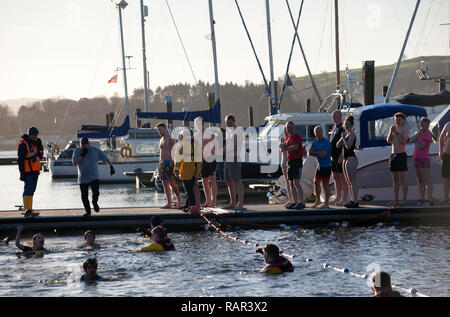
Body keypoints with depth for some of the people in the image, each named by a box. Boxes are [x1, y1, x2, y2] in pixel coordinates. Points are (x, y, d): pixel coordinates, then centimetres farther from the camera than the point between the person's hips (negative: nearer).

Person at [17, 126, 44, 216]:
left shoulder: (35, 144, 17)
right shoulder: (23, 144, -9)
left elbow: (40, 156, 15)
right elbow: (20, 160, -13)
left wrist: (39, 144, 5)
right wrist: (22, 173, -19)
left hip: (35, 171, 9)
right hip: (28, 172, -9)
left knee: (31, 190, 10)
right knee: (28, 190, -15)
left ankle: (30, 210, 14)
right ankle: (27, 210, -21)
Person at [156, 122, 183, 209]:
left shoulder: (170, 138, -8)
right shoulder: (161, 139, 19)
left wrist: (171, 162, -23)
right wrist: (159, 166, 18)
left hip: (169, 163, -9)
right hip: (162, 163, 9)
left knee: (172, 183, -11)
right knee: (165, 183, 4)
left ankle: (179, 202, -8)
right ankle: (169, 203, 5)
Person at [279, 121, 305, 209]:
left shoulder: (297, 136, -6)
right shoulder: (287, 138, 20)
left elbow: (295, 147, -20)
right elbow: (283, 148, 17)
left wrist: (286, 148, -8)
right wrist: (282, 146, -6)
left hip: (297, 161, -9)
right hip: (290, 161, 9)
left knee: (296, 182, -15)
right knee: (291, 183, 8)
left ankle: (301, 203, -15)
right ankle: (295, 202, 12)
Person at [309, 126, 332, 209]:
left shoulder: (326, 142, -15)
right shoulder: (315, 142, 9)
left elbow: (323, 154, -22)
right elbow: (310, 152, 1)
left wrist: (315, 153, -7)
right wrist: (319, 153, -12)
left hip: (326, 166, -8)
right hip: (320, 165, 8)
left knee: (325, 183, -5)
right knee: (316, 182, 12)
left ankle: (326, 203, -1)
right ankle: (317, 200, 28)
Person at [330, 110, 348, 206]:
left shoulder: (343, 127, -11)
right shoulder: (334, 127, 17)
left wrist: (341, 156, -23)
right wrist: (331, 154, 19)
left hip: (341, 156, -9)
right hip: (333, 156, 9)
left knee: (342, 177, -7)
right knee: (335, 177, 12)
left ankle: (344, 199, -5)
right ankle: (338, 198, 19)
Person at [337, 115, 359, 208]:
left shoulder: (352, 134, -10)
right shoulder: (345, 134, 17)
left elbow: (348, 146, -22)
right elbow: (338, 145, 12)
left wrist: (344, 137, -15)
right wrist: (342, 138, -3)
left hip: (351, 159, -10)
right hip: (345, 159, 10)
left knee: (353, 182, -10)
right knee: (348, 183, 12)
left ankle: (355, 202, -11)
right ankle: (352, 200, 16)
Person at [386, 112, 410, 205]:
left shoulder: (405, 129, -3)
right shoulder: (393, 128, 14)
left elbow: (403, 142, -15)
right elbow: (389, 141, 6)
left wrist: (397, 133, -17)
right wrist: (391, 132, -8)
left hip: (401, 155, -6)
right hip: (393, 155, 6)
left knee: (402, 179, -8)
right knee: (395, 179, 6)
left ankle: (404, 200, -8)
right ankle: (395, 200, 7)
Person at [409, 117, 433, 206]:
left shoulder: (428, 135, -12)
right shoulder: (419, 133, 14)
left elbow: (420, 146, -19)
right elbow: (410, 140, 2)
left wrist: (415, 141, -1)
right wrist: (418, 134, -10)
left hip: (424, 159, -8)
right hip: (417, 159, 8)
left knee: (427, 181, -7)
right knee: (420, 181, 10)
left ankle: (430, 200, -7)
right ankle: (421, 199, 14)